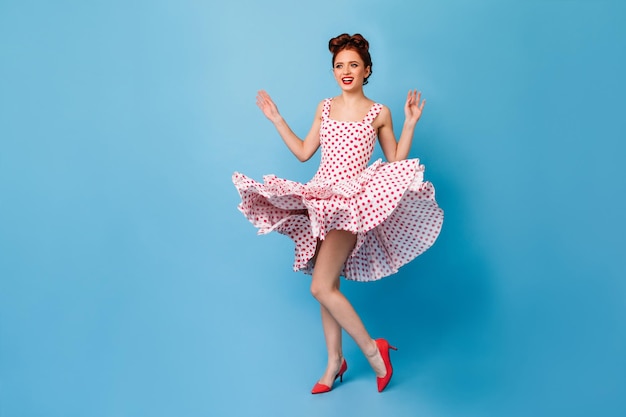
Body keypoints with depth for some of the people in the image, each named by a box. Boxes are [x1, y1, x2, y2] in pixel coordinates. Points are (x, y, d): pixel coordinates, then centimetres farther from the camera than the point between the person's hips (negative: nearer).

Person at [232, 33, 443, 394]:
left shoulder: (379, 113, 2)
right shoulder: (325, 107, 12)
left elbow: (396, 161, 5)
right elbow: (304, 152, 17)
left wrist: (411, 124, -5)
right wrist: (277, 119, 16)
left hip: (352, 201, -5)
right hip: (320, 200, 5)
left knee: (322, 287, -14)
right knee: (328, 286, 9)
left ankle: (373, 349, 3)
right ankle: (335, 361, 23)